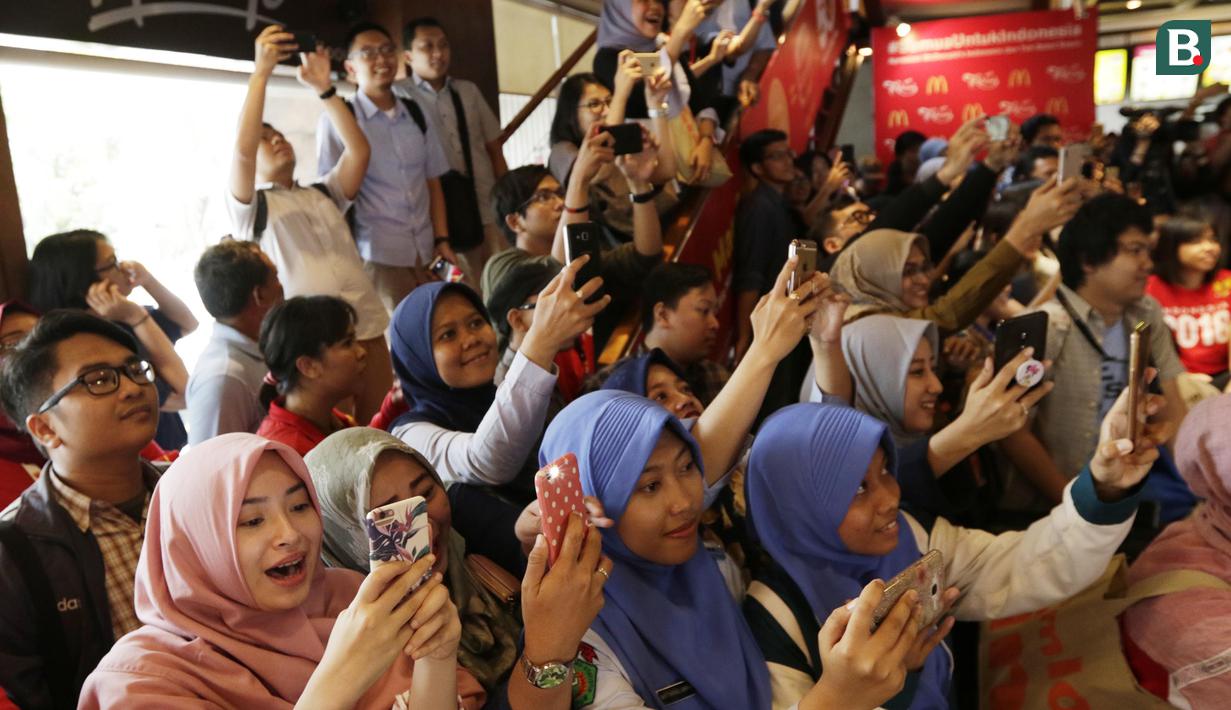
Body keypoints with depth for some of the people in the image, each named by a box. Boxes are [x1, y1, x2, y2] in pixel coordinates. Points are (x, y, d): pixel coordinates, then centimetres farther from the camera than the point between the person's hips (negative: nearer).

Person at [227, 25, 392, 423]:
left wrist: (323, 87, 5)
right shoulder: (250, 208, 8)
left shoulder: (324, 193, 22)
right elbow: (242, 149, -10)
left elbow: (359, 150, 7)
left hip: (368, 330, 4)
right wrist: (261, 70, -9)